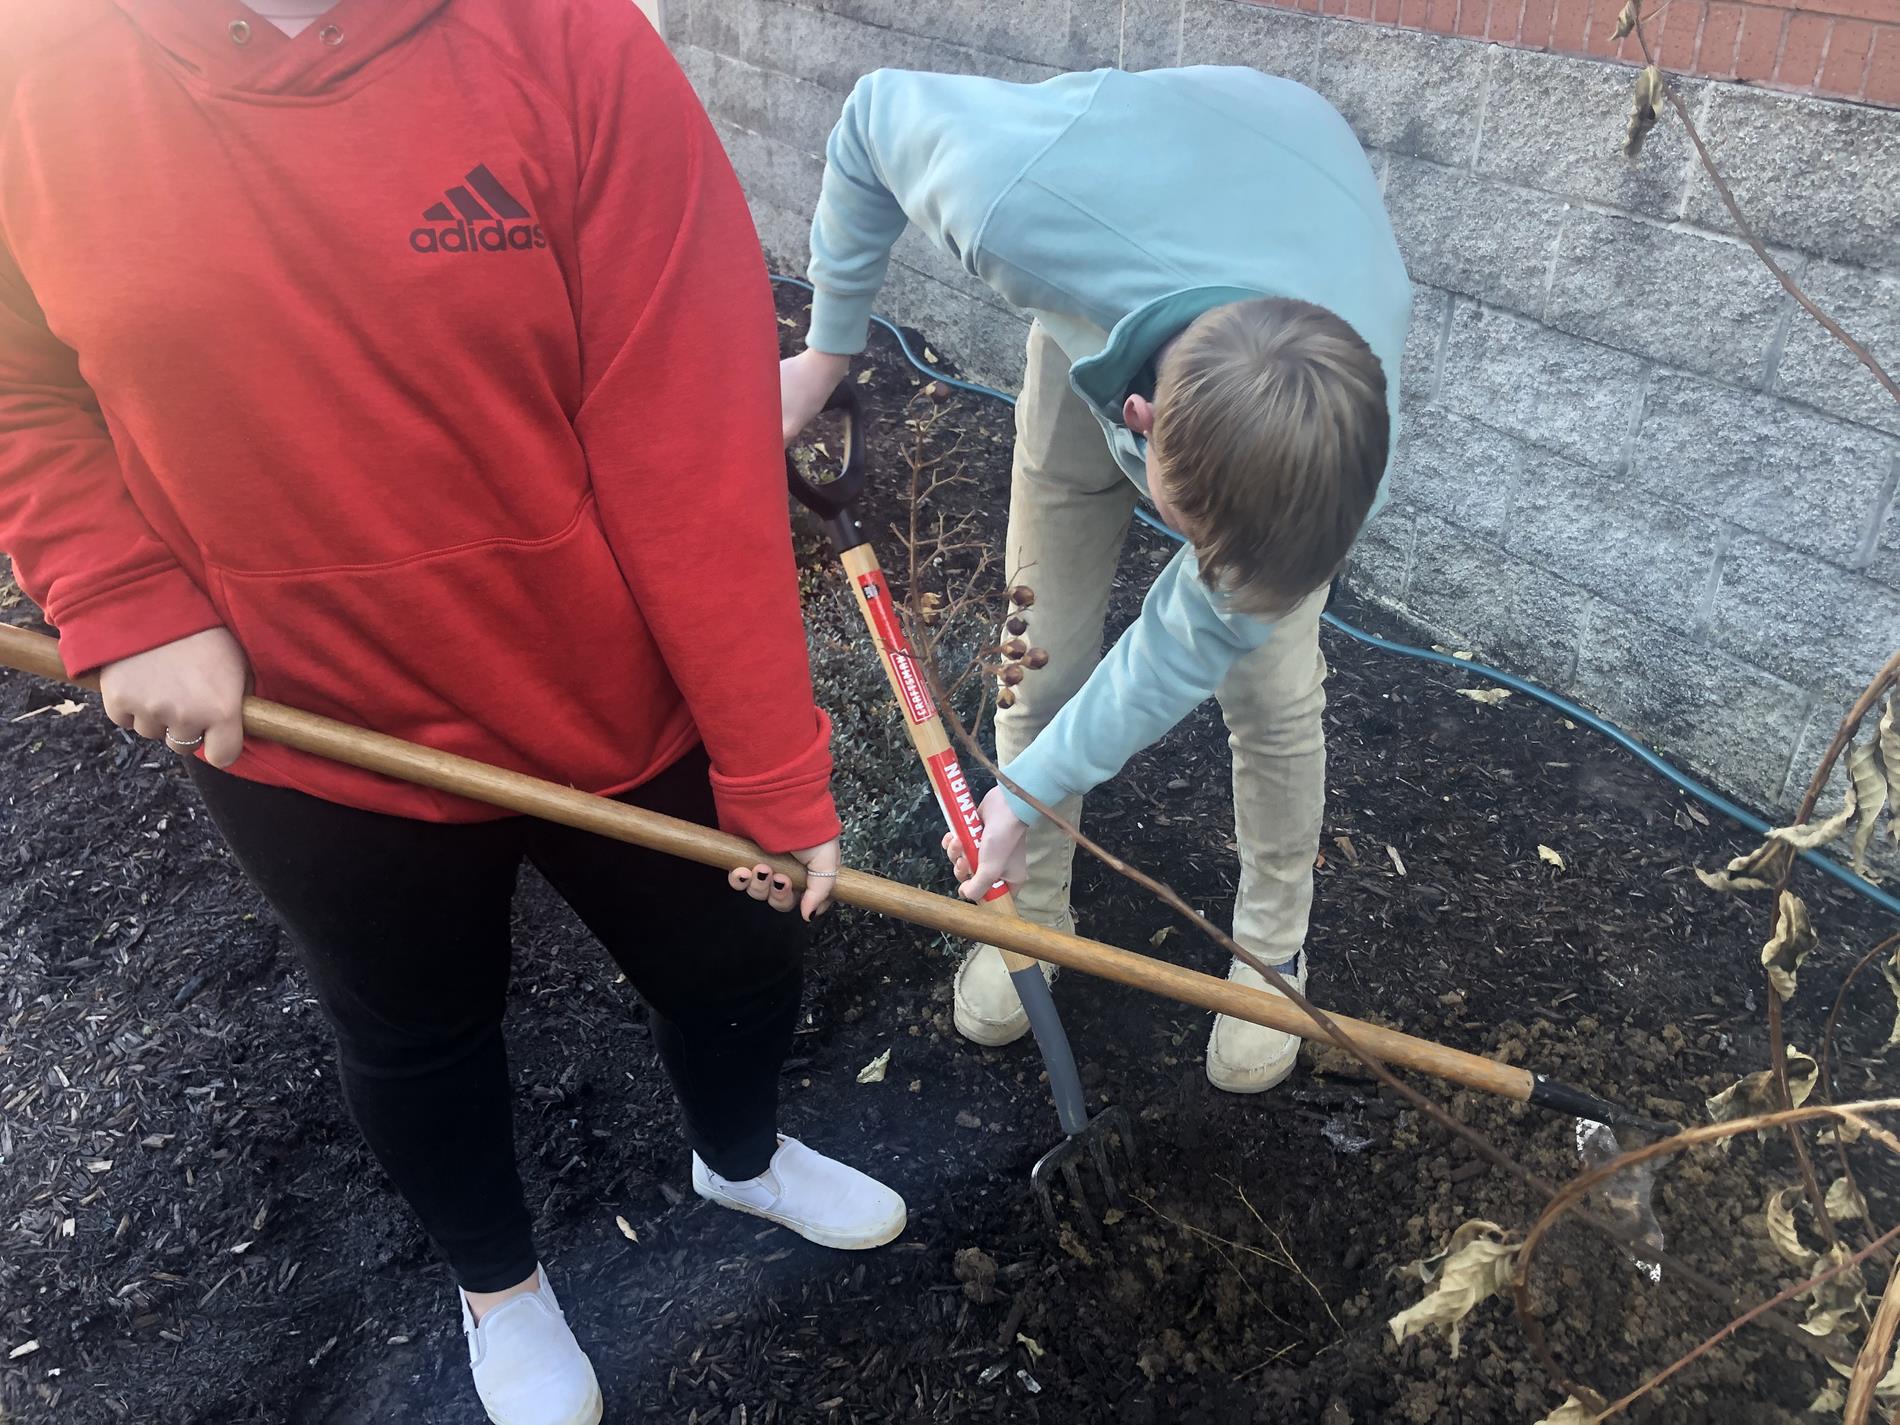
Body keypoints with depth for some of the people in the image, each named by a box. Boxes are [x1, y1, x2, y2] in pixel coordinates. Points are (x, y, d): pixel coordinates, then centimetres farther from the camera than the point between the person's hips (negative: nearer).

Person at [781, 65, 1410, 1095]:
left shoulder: (1345, 441, -41)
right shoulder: (1024, 198, -47)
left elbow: (1194, 645, -24)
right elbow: (880, 110, -23)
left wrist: (1032, 789, -16)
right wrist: (829, 349, -13)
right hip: (1098, 317, 1)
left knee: (1271, 683, -5)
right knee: (1041, 651, 1)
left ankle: (1273, 945, 22)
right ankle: (1032, 913, 25)